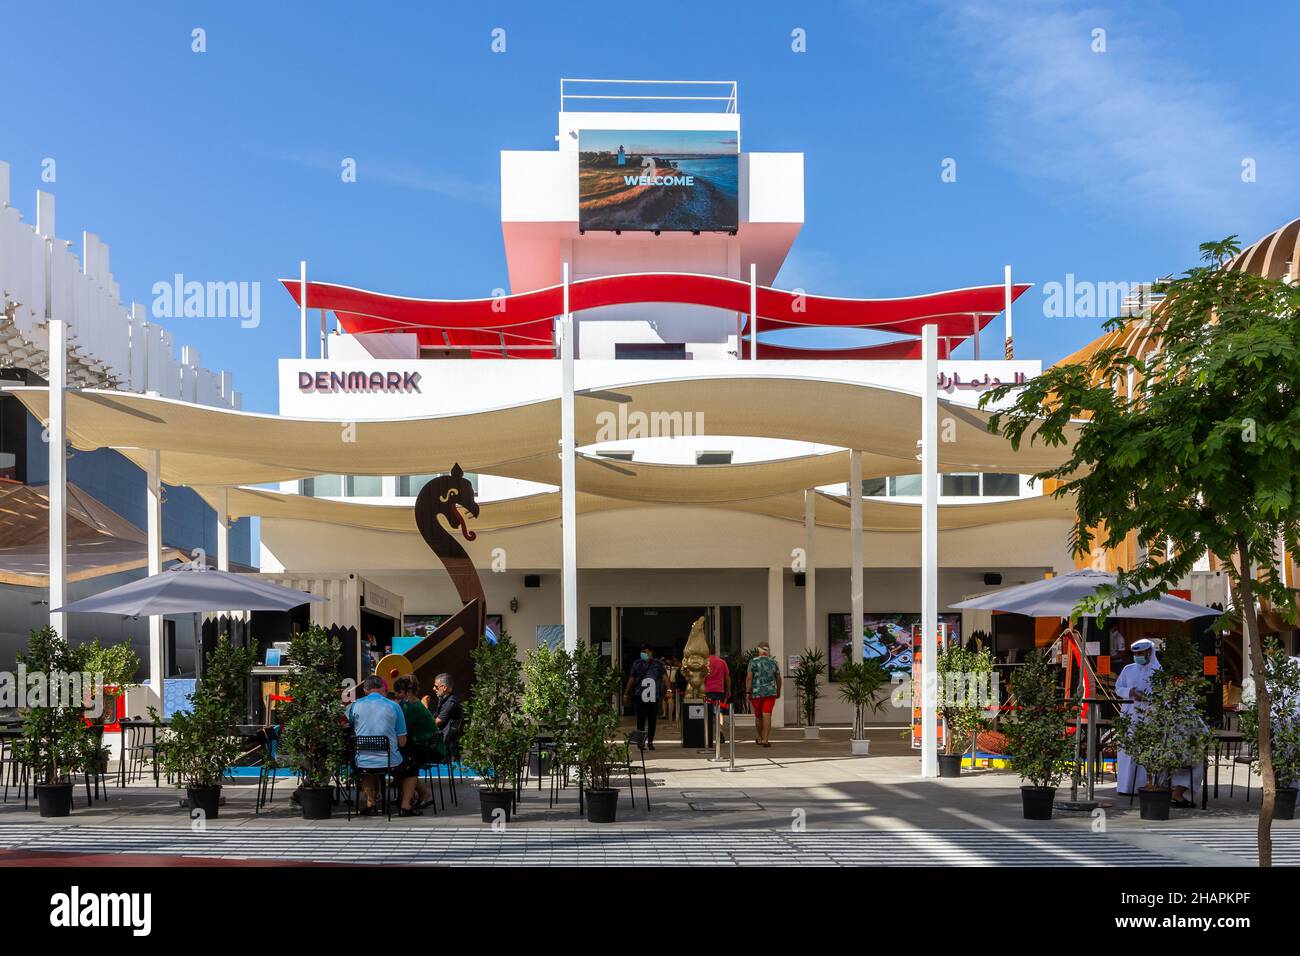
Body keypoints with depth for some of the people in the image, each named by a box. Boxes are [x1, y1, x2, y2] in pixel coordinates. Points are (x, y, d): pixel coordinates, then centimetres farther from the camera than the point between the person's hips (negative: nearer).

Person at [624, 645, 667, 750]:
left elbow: (665, 676, -5)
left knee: (652, 720, 6)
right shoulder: (637, 664, 7)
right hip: (640, 696, 0)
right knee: (641, 719, -5)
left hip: (654, 697, 0)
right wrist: (626, 694, 13)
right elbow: (631, 679, 12)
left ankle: (650, 742, 16)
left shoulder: (658, 664, 4)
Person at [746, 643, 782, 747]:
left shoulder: (753, 662, -4)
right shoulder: (773, 663, 4)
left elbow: (749, 678, -11)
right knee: (767, 716, -5)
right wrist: (778, 691, 24)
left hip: (756, 693, 0)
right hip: (770, 693, 1)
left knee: (758, 716, 15)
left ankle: (759, 738, 30)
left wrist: (747, 692, -9)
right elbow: (778, 679, 10)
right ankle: (765, 740, -14)